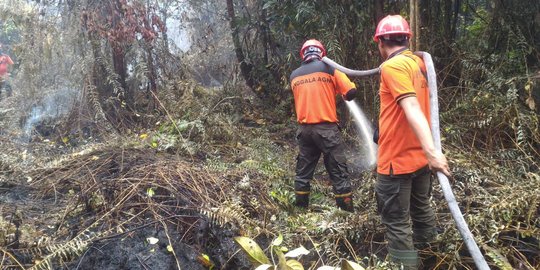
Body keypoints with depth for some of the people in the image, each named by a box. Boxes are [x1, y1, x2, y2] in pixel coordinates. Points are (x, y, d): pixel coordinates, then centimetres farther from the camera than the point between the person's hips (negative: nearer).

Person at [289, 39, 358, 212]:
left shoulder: (294, 75, 8)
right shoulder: (329, 68, -2)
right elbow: (351, 92, -5)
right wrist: (343, 94, 17)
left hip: (304, 129, 4)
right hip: (327, 129, -4)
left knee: (303, 171, 14)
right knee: (339, 173, 2)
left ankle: (301, 208, 22)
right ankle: (347, 211, 5)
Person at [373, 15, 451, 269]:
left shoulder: (392, 66, -17)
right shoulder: (418, 62, 9)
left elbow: (412, 109, -29)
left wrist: (432, 151, -36)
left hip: (397, 160, -9)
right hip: (420, 156, 9)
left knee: (397, 223, 0)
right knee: (421, 208, 23)